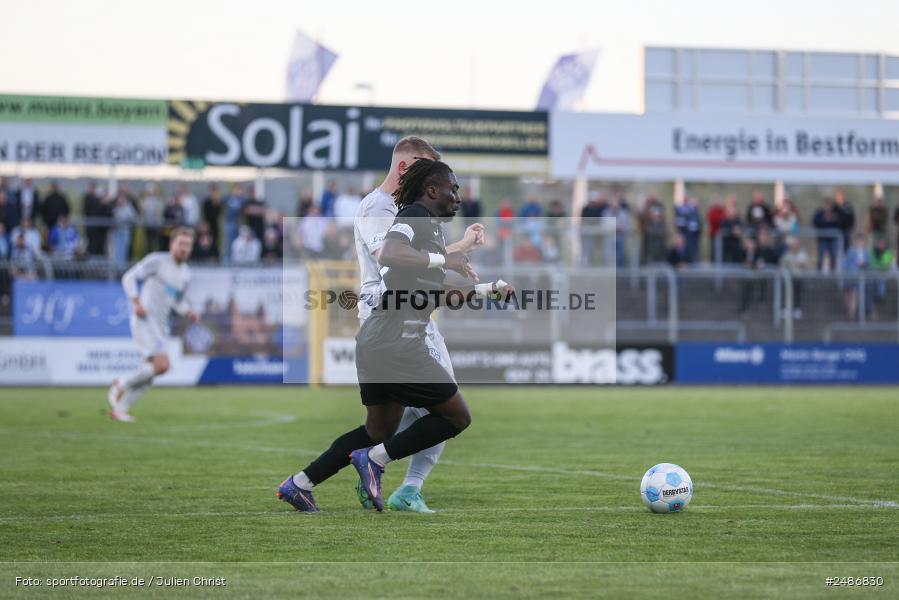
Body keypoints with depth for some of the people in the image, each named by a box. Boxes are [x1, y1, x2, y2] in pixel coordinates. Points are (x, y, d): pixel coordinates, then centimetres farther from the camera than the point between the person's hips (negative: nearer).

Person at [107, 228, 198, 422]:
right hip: (144, 320, -8)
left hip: (161, 326, 8)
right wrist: (136, 302, -20)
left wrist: (189, 312, 4)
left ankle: (118, 408, 19)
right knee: (162, 365, -21)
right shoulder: (157, 260, -5)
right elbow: (129, 277, -7)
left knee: (150, 374, 6)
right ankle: (121, 384, -2)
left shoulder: (185, 273, 16)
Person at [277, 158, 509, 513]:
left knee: (379, 431, 20)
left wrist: (490, 289, 35)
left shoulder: (429, 226, 20)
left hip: (376, 346, 10)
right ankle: (376, 459, -4)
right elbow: (389, 255, -32)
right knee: (457, 417, -2)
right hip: (397, 345, -10)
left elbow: (439, 284, 34)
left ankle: (300, 484, 18)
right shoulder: (415, 217, -11)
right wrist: (443, 260, -28)